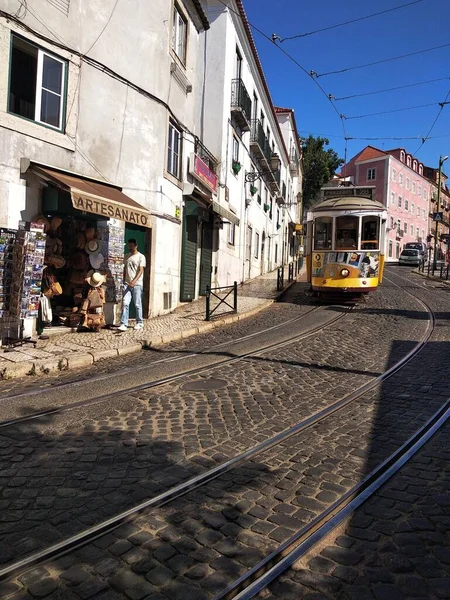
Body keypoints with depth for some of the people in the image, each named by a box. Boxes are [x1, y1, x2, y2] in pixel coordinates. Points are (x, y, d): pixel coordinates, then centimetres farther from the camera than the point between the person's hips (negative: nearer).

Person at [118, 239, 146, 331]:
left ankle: (139, 323, 18)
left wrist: (134, 281, -21)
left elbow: (141, 271, -10)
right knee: (125, 303, -7)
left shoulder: (141, 257, -2)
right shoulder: (127, 256, 15)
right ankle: (124, 324, -10)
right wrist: (124, 280, 13)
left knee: (137, 304, 3)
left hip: (137, 284, -4)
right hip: (127, 284, 4)